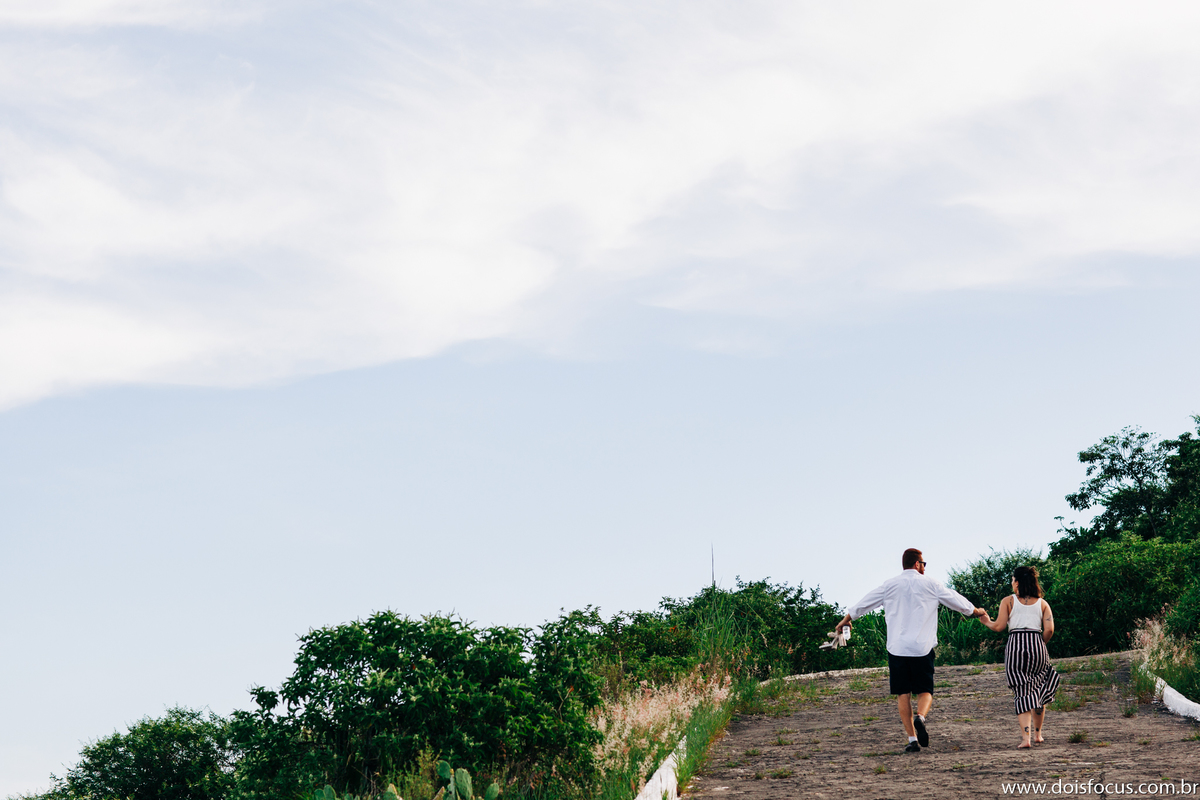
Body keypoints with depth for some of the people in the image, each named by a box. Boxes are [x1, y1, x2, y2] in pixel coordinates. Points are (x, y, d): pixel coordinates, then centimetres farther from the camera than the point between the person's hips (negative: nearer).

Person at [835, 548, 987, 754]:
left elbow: (864, 603, 15)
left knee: (903, 694, 6)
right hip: (922, 648, -1)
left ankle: (912, 738, -2)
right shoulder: (929, 584, 4)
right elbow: (956, 601, 15)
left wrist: (846, 619, 32)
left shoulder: (889, 585, 6)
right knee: (925, 691, 7)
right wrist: (976, 611, 34)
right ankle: (920, 717, -24)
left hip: (897, 648, 1)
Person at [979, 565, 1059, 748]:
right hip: (1037, 645, 2)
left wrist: (987, 621, 17)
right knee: (1038, 692, 18)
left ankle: (1026, 737, -13)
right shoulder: (1042, 603, 11)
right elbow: (1049, 629, -1)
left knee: (1022, 694, 0)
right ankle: (1037, 734, 26)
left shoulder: (1008, 601, 5)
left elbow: (999, 626, -2)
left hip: (1015, 646, -2)